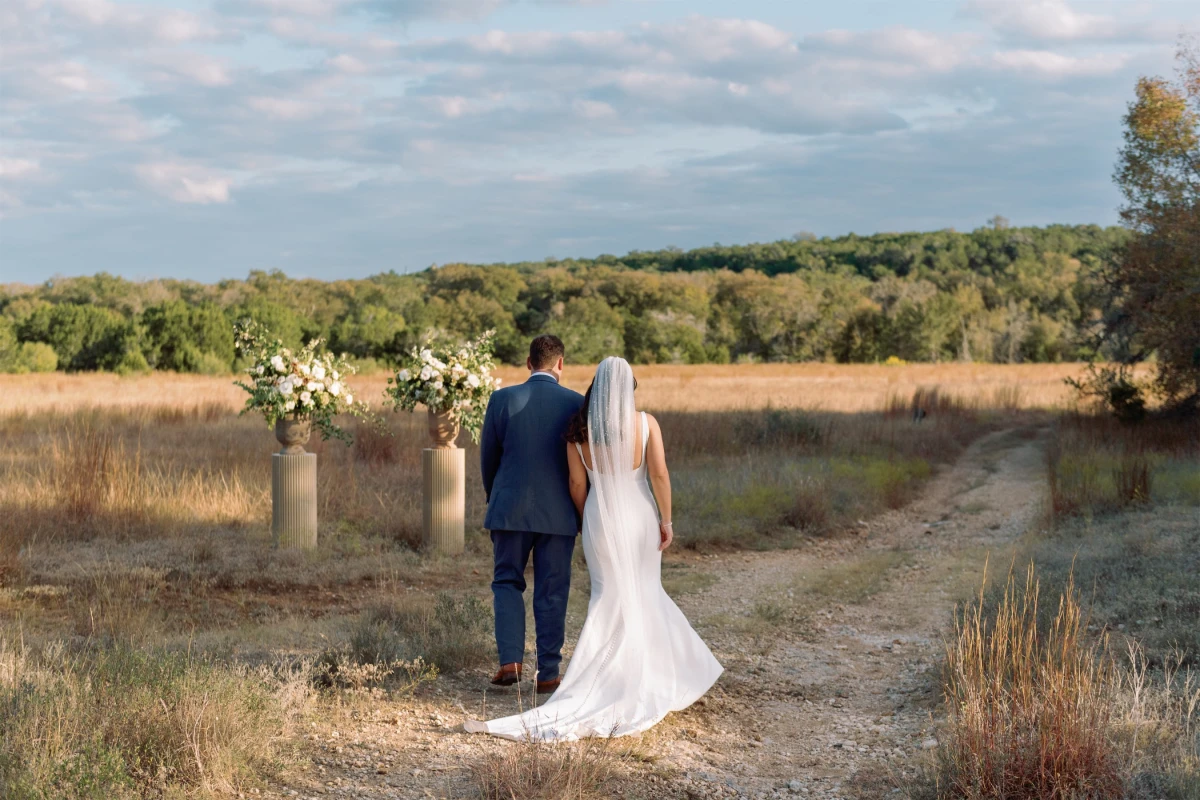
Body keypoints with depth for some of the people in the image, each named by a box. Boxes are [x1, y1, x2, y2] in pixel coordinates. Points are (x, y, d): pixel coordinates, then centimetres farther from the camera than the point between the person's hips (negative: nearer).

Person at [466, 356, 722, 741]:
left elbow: (577, 483, -1)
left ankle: (616, 678, 11)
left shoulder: (579, 430, -4)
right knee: (643, 595, 14)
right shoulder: (646, 423, -9)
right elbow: (659, 474, -11)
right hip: (639, 516, 0)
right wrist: (666, 520, -3)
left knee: (609, 597, 10)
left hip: (600, 517, 1)